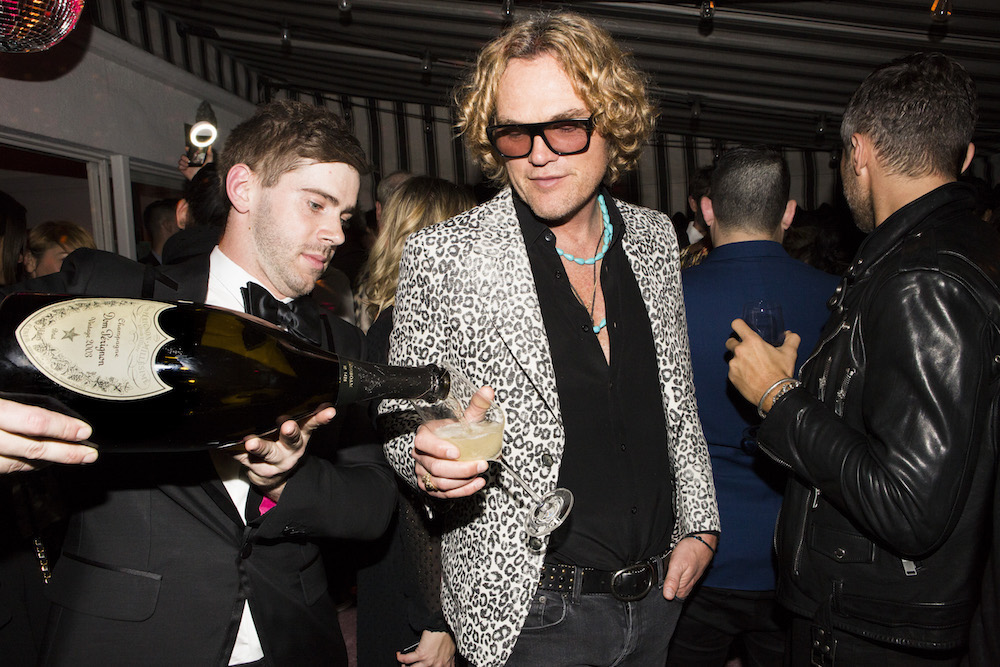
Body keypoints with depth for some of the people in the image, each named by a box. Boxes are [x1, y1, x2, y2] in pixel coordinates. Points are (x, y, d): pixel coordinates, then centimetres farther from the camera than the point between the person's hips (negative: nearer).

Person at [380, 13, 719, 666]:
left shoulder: (655, 237, 0)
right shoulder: (442, 256, -15)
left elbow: (676, 398, 9)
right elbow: (404, 422, -7)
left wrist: (699, 526, 5)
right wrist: (429, 457, -28)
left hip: (659, 591, 5)